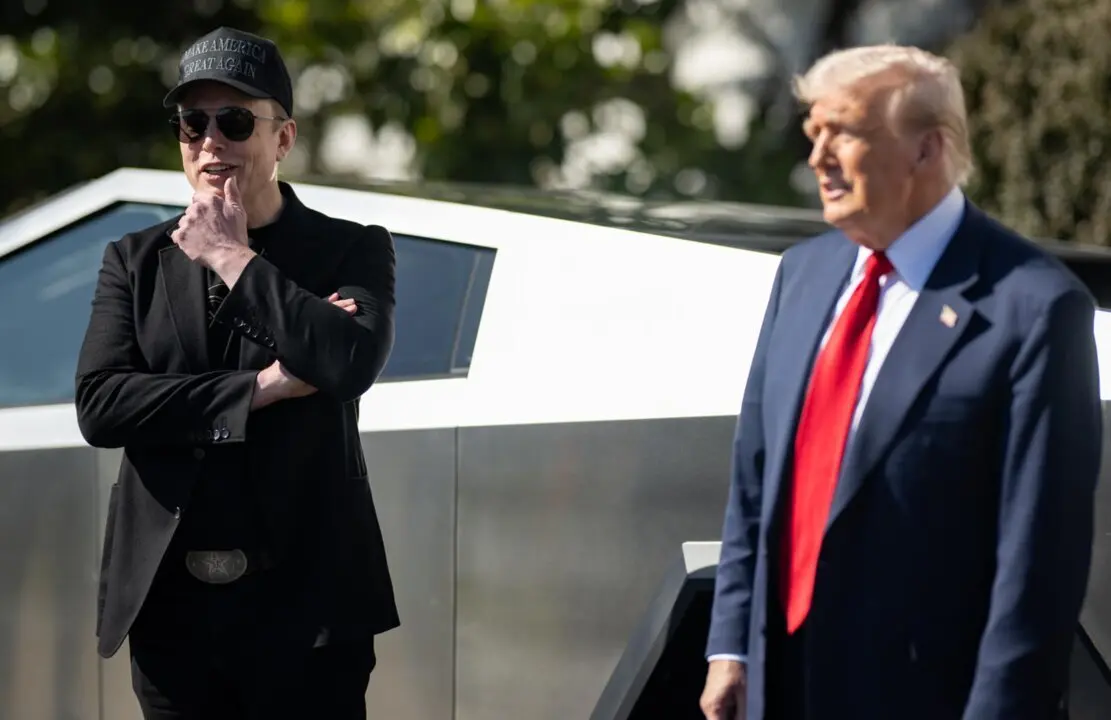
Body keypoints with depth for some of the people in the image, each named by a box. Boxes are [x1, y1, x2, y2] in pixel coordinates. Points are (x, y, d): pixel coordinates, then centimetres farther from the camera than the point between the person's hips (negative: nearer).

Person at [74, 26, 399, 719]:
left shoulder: (352, 251, 2)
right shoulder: (136, 260, 9)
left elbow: (352, 363, -19)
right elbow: (98, 405, -5)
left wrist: (234, 259, -10)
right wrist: (263, 387, -12)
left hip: (306, 607, -2)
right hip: (169, 606, 3)